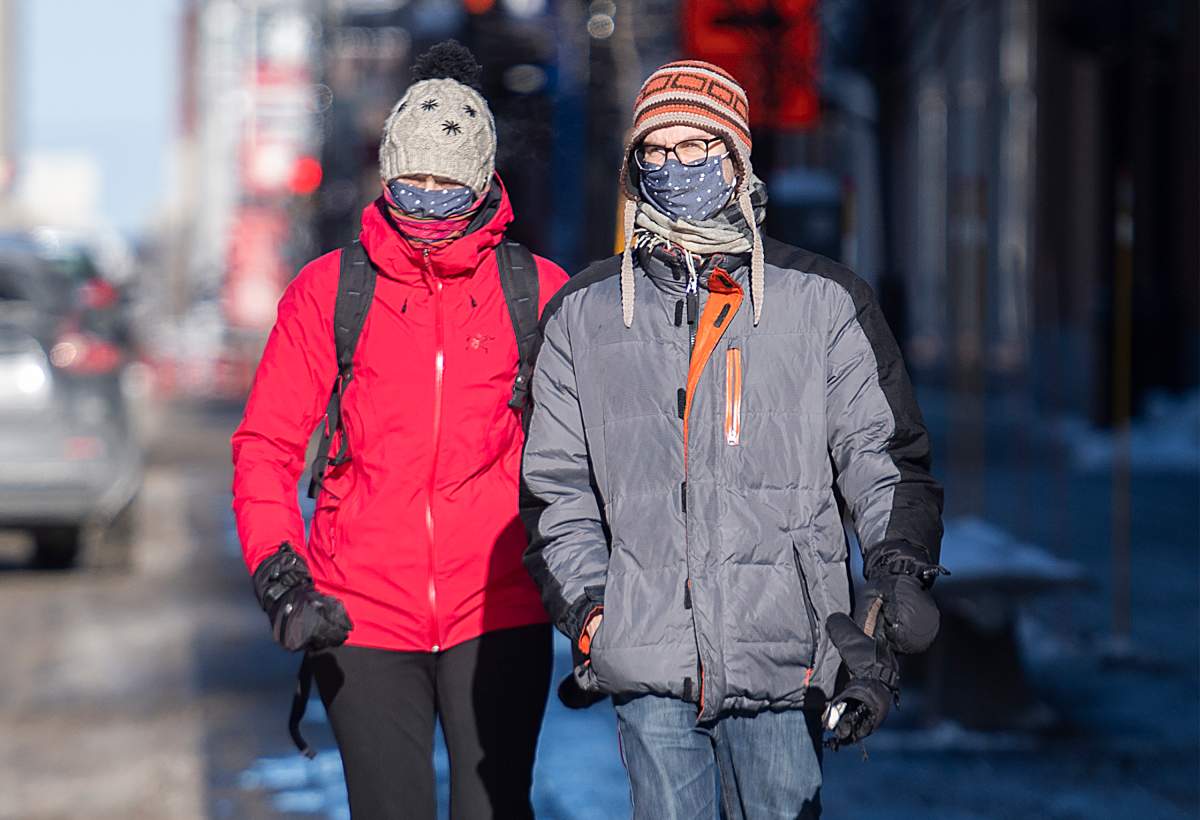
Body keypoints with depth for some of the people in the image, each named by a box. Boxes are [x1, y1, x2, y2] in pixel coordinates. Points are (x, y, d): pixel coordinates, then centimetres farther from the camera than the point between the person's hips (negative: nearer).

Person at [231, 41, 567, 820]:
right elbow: (267, 446, 5)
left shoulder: (539, 294, 2)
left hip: (498, 616, -1)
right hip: (363, 617, 1)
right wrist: (280, 575, -7)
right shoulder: (330, 290, 3)